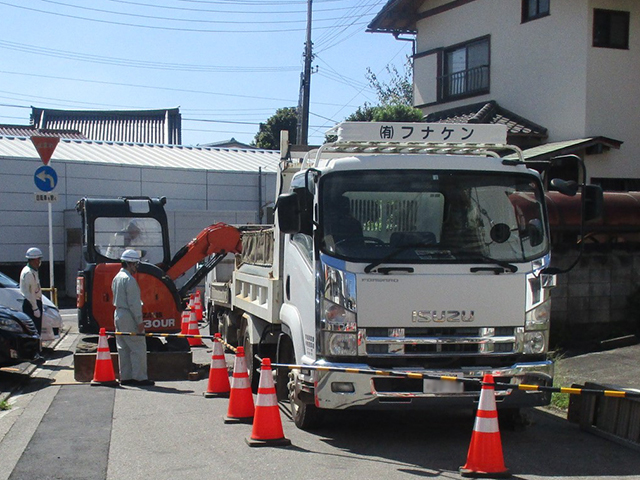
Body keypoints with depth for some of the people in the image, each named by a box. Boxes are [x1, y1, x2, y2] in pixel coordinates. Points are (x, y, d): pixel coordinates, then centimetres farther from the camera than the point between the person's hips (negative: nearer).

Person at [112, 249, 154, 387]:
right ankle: (140, 377, -4)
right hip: (129, 317, -10)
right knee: (138, 348, -5)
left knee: (123, 348, 12)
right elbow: (133, 303, -19)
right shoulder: (129, 279, -16)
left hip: (118, 314, 10)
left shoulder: (117, 278, 14)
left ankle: (125, 377, 15)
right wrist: (139, 321, -16)